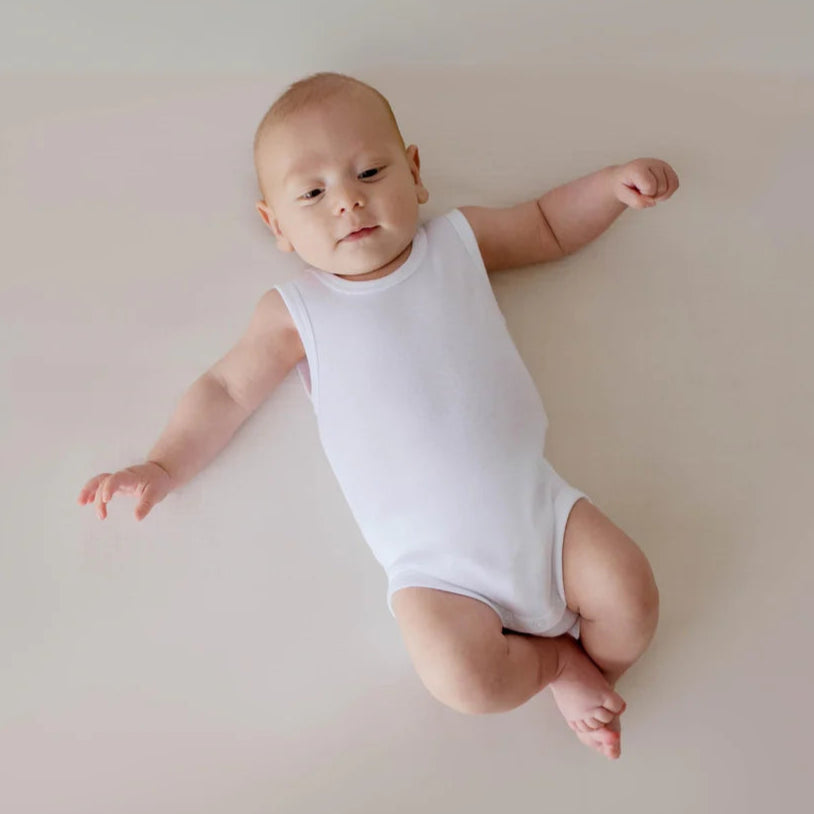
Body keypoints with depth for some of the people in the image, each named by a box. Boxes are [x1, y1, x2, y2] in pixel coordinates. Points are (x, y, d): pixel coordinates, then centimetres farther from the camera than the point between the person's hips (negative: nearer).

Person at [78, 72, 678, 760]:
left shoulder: (459, 241, 7)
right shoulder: (297, 312, 0)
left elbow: (550, 226, 21)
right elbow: (228, 390, 6)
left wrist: (617, 182, 9)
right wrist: (163, 467, -2)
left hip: (535, 502, 3)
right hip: (436, 564, -2)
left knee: (631, 595, -13)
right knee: (462, 677, -23)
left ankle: (594, 674, 21)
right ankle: (555, 656, 9)